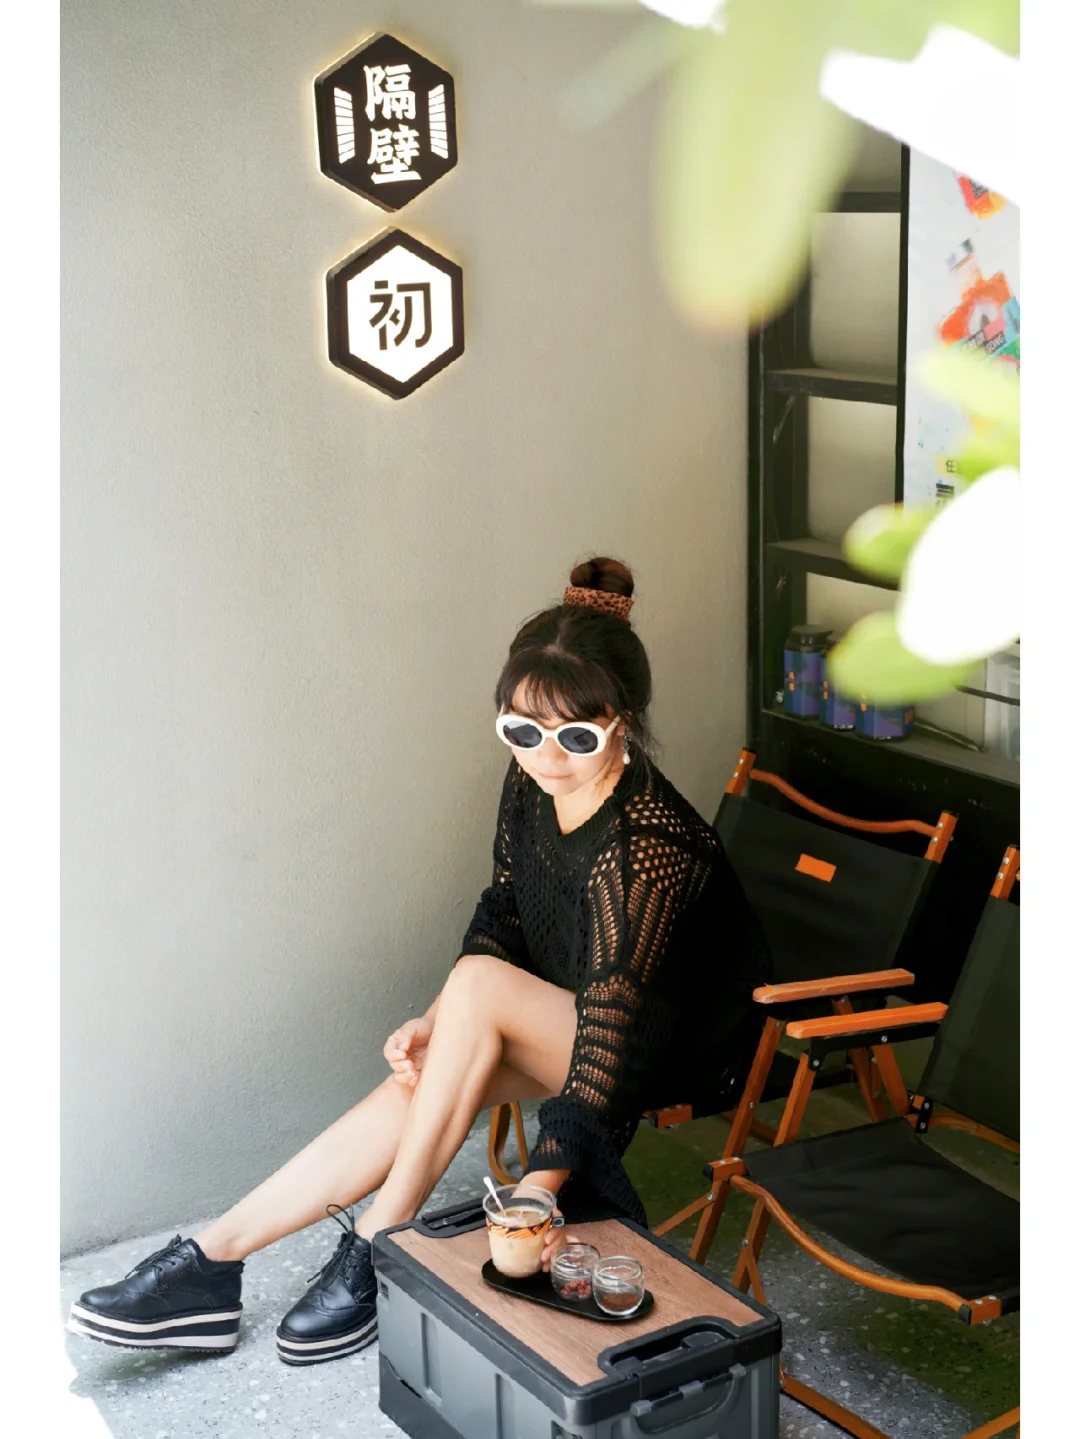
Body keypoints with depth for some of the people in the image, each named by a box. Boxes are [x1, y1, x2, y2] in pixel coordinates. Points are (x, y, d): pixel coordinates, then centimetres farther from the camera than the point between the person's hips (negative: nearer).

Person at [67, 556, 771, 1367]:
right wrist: (436, 1024, -11)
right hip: (564, 1015, 7)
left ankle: (376, 1244, -18)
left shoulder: (648, 843, -32)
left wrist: (543, 1184, -47)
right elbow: (502, 917, 5)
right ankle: (211, 1265, -15)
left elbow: (613, 1028, -38)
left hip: (684, 1053, -7)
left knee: (481, 983, -28)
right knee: (421, 1083, -17)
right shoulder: (532, 784, -9)